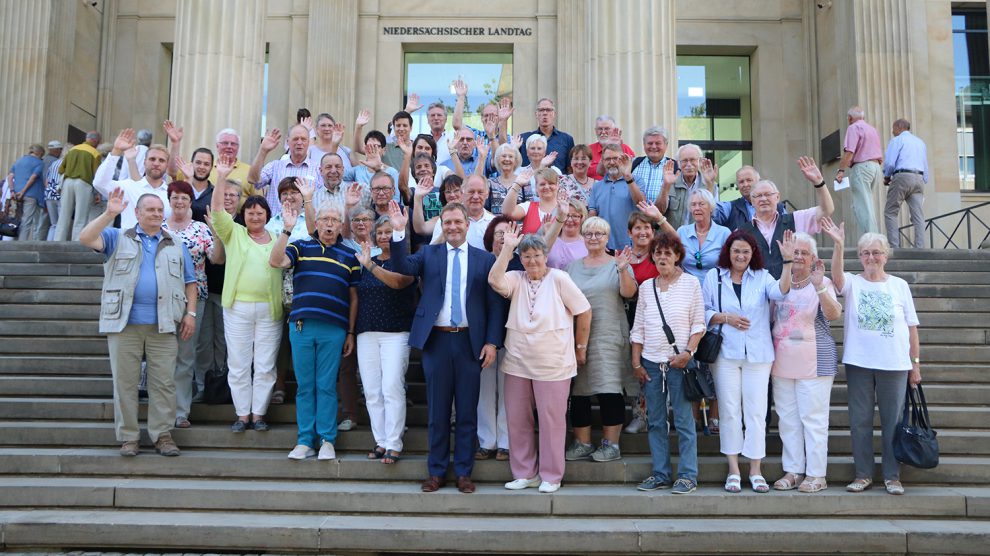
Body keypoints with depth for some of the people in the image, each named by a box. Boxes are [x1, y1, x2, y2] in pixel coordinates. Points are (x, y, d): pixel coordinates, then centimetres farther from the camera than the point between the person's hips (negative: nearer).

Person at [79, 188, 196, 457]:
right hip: (124, 323, -1)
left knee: (163, 382, 0)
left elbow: (189, 283, 14)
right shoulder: (118, 238, 11)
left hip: (163, 325, 1)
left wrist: (190, 313, 4)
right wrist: (109, 214, -14)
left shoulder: (176, 246, 16)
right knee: (125, 381, 2)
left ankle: (163, 435, 8)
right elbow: (85, 238, -6)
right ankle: (128, 437, 10)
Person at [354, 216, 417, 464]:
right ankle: (380, 442, 11)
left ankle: (394, 445, -6)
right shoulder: (367, 261, 15)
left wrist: (370, 266, -34)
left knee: (392, 388, -11)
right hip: (367, 334, 5)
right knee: (371, 391, 4)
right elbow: (358, 298, 19)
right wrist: (351, 331, 13)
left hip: (396, 333, -5)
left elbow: (398, 281, -23)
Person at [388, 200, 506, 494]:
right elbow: (403, 266, -10)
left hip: (470, 342, 0)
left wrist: (492, 342, -5)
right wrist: (399, 231, -21)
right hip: (436, 340, 1)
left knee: (467, 411, 7)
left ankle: (464, 472, 19)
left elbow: (495, 305, 3)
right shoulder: (428, 254, 8)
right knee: (437, 410, 9)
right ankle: (436, 472, 21)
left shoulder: (485, 259, 5)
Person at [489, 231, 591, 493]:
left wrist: (581, 348, 4)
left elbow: (584, 311, -1)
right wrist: (507, 247, -17)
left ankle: (551, 476, 17)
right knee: (517, 419, 9)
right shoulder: (516, 279, 6)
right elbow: (494, 280, -16)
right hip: (517, 361, 4)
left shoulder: (558, 278, -5)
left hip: (552, 363, -4)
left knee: (551, 420, 3)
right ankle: (524, 473, 23)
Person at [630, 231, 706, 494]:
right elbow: (638, 328, 11)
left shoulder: (691, 284, 2)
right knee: (656, 421, 7)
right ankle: (660, 474, 15)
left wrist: (688, 353, -12)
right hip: (650, 362, 4)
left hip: (679, 361, -3)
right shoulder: (646, 287, 11)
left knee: (684, 420, -2)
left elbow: (698, 324, 0)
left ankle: (687, 476, 5)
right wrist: (636, 363, 6)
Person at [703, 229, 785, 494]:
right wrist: (726, 318, -9)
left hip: (757, 354, 0)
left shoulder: (762, 276, 5)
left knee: (756, 411, 2)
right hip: (725, 353, 0)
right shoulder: (713, 276, 6)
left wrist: (788, 263, -30)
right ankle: (733, 470, 14)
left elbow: (780, 292, -17)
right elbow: (703, 312, 7)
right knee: (729, 411, 4)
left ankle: (755, 471, 13)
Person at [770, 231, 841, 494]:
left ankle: (816, 474, 8)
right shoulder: (780, 282, 8)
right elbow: (769, 316, 19)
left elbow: (834, 314, -21)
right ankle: (792, 470, 19)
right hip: (782, 361, 5)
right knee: (787, 418, 9)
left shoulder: (822, 283, -4)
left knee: (813, 418, -1)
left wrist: (819, 287, -31)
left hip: (813, 362, -5)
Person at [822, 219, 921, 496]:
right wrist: (838, 245, -37)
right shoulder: (852, 283, 3)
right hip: (858, 363, 0)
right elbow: (836, 276, -22)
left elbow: (912, 327, 7)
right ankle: (863, 474, 16)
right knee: (860, 420, 6)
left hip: (894, 365, 0)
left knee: (892, 420, 5)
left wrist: (915, 364, 5)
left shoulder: (899, 285, 6)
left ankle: (892, 476, 16)